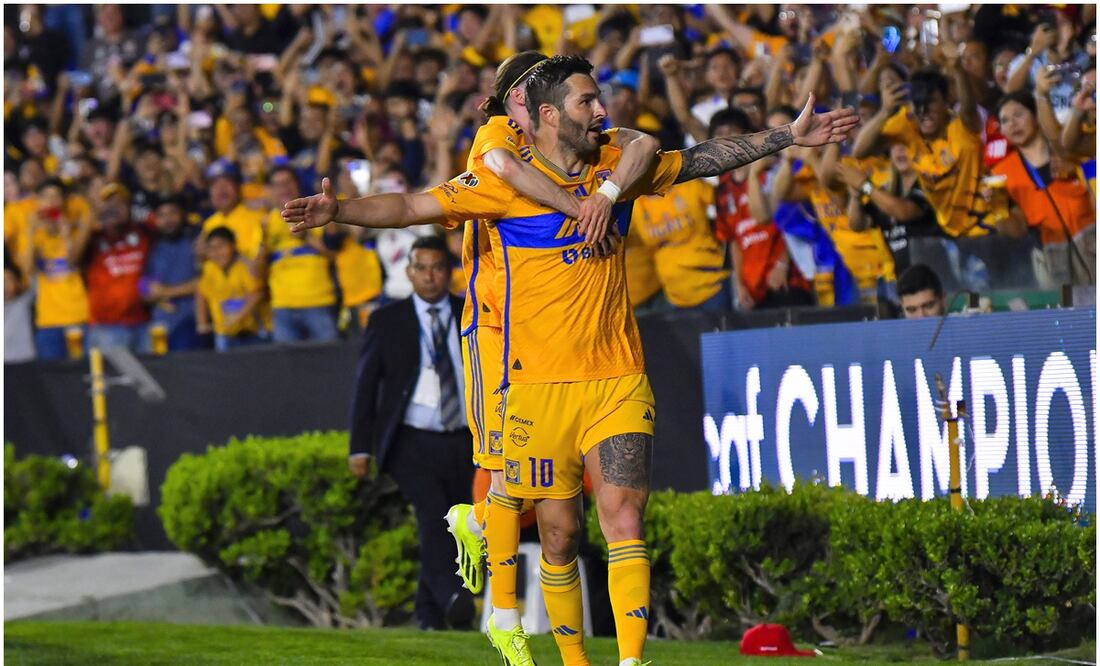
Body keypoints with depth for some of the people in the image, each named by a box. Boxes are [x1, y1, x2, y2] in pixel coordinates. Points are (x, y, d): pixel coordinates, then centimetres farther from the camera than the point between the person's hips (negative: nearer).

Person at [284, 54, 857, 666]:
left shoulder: (620, 163, 8)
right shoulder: (504, 182, -3)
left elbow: (704, 160, 21)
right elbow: (413, 207, -6)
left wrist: (789, 136, 23)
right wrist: (338, 211, -20)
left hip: (619, 381, 2)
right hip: (541, 386, -2)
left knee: (625, 522, -12)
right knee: (560, 534, 5)